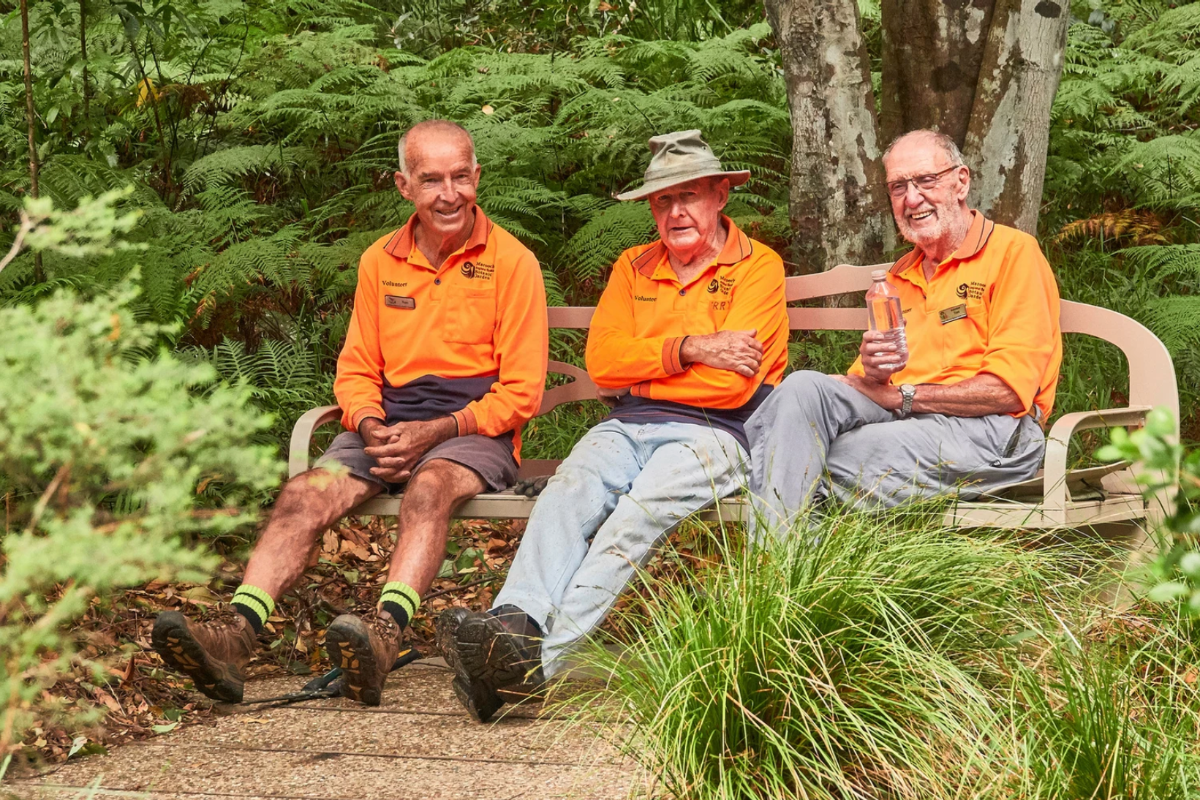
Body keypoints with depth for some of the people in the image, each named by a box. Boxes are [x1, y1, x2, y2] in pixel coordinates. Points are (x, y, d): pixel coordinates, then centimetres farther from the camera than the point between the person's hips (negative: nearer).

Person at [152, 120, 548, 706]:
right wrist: (370, 425, -8)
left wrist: (436, 431, -16)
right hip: (390, 424, 4)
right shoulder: (379, 261, 14)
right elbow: (355, 369, 16)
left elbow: (521, 392, -3)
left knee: (429, 487, -38)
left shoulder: (512, 262, 0)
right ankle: (238, 635, -42)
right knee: (306, 494, -24)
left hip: (474, 431, -4)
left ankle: (385, 634, -59)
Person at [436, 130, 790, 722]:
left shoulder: (756, 266, 4)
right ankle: (513, 624, -52)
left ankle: (538, 657, -50)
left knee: (638, 513, -33)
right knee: (570, 491, -29)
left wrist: (645, 360, 0)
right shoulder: (633, 267, 21)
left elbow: (728, 384, -8)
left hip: (710, 434, -4)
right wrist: (687, 350, -7)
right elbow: (602, 363, 5)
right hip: (626, 427, 5)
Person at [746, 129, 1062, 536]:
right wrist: (870, 373, -5)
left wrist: (901, 395, -8)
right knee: (804, 387, -23)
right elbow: (865, 382, 20)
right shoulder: (900, 276, 23)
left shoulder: (1012, 251, 0)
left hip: (989, 430, -7)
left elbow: (1009, 390, -10)